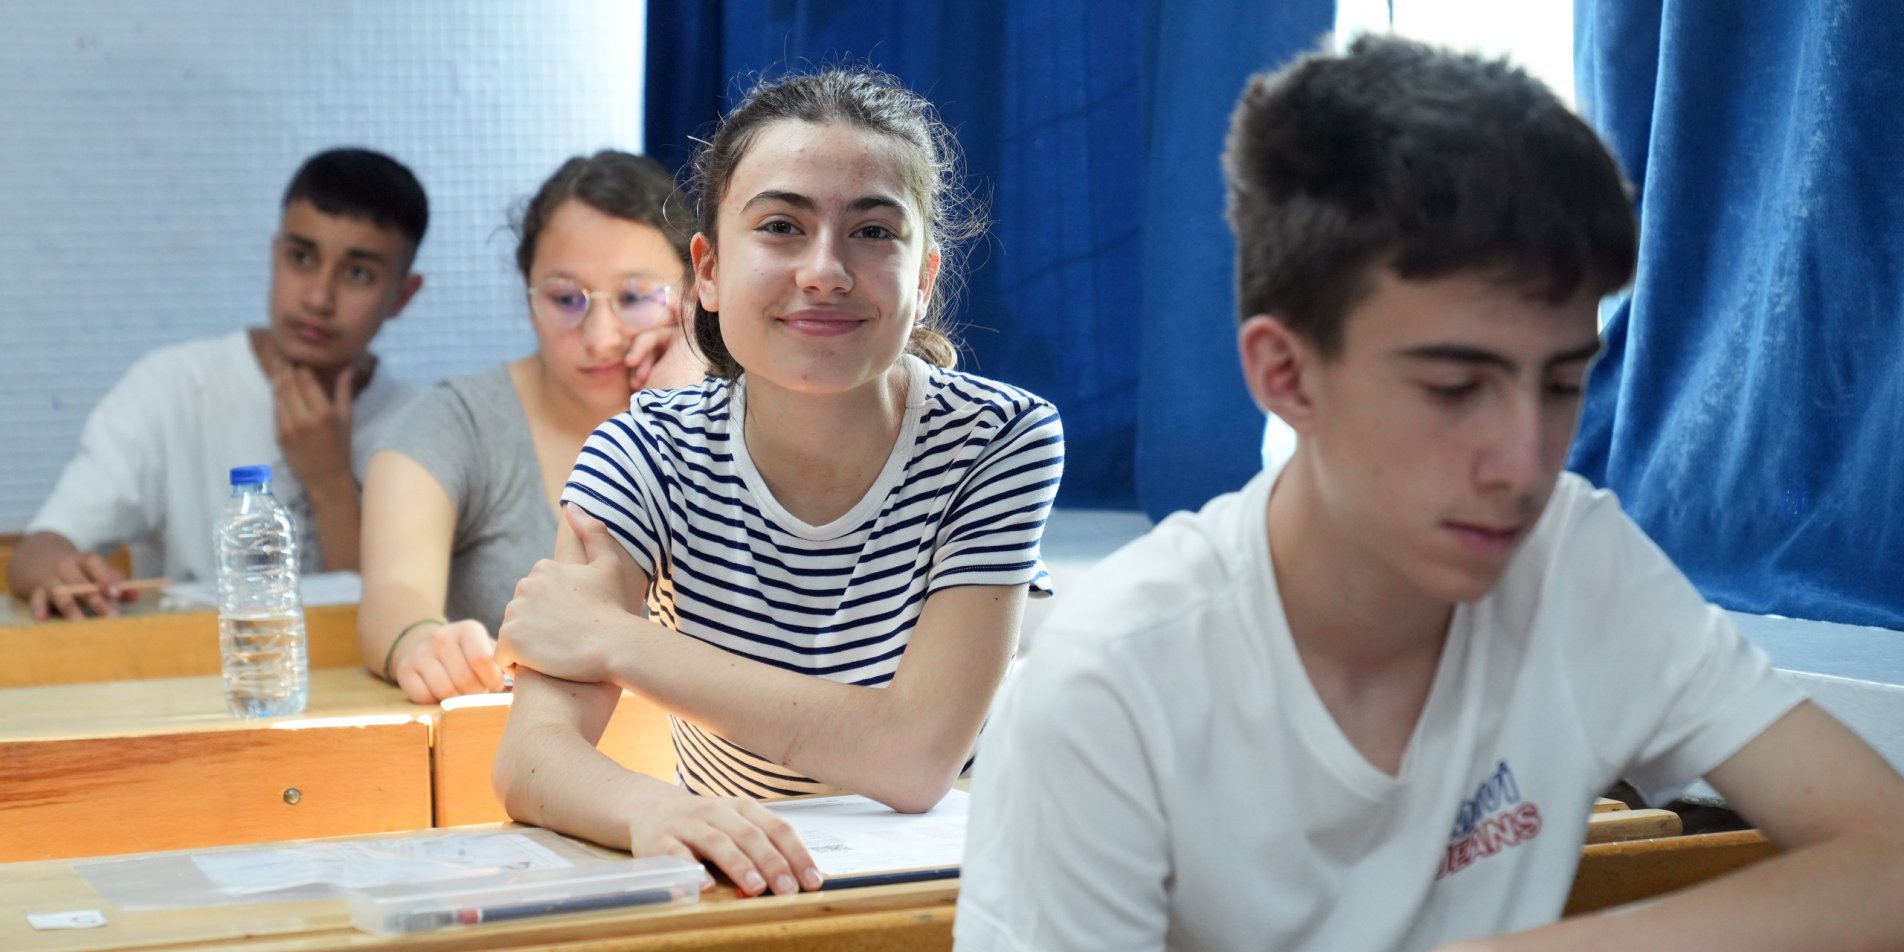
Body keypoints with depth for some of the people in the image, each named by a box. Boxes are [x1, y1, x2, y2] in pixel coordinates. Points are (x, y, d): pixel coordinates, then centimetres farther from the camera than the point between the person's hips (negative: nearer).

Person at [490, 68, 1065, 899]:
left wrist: (613, 640, -22)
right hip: (729, 893, 1)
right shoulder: (651, 456, -9)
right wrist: (652, 809, -43)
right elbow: (533, 753, -21)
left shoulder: (999, 443, -13)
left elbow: (920, 757, -23)